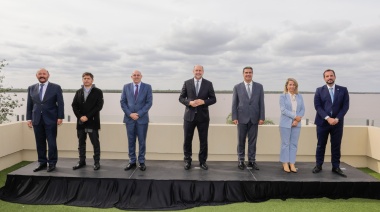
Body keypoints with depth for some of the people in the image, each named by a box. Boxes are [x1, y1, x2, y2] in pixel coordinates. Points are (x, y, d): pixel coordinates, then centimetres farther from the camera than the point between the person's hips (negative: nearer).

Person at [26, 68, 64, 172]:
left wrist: (60, 117, -8)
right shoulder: (31, 88, 10)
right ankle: (42, 163, 19)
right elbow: (29, 105, 11)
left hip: (50, 120, -3)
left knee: (52, 143, 0)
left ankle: (52, 163, 11)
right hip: (37, 120, 4)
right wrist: (29, 118, 5)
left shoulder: (56, 87, 0)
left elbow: (60, 103, -2)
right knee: (40, 143, 8)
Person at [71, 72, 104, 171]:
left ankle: (96, 162, 9)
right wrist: (80, 117, -8)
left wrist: (87, 116, -15)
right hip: (81, 122, 4)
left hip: (92, 121, -4)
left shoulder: (98, 92, 0)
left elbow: (99, 106, -9)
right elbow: (74, 105, 7)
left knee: (95, 143, 0)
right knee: (81, 143, 9)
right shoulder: (78, 92, 13)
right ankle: (82, 161, 20)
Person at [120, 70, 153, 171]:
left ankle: (141, 162, 14)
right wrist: (130, 114, -9)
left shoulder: (147, 87, 2)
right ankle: (132, 162, 16)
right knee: (131, 141, 7)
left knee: (142, 141, 4)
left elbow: (149, 102, -4)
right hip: (129, 118, 2)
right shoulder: (126, 87, 8)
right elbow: (122, 102, 4)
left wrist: (139, 114, -13)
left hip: (142, 118, -2)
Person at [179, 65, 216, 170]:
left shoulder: (208, 84, 3)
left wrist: (203, 101, -15)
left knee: (203, 140, 7)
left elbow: (213, 99, 2)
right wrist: (189, 102, -15)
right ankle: (187, 161, 22)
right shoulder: (187, 83, 4)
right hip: (189, 115, 0)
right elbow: (181, 98, 4)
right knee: (187, 140, 6)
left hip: (203, 116, 0)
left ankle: (202, 161, 22)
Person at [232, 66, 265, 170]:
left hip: (254, 118, 1)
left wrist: (262, 117, -2)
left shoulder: (259, 86, 6)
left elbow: (261, 103, 4)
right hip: (242, 118, -1)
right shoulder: (237, 87, 3)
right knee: (241, 141, 6)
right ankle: (241, 161, 15)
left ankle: (252, 161, 15)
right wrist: (234, 117, -5)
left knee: (253, 141, 6)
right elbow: (234, 104, 2)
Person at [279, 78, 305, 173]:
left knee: (294, 144, 4)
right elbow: (283, 109, -9)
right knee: (285, 143, 1)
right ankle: (285, 163, 8)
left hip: (296, 123, 3)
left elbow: (302, 109, 5)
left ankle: (292, 163, 10)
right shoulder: (283, 96, 0)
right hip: (285, 123, -3)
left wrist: (298, 119, -10)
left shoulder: (300, 96, 10)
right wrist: (295, 117, -15)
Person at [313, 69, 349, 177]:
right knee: (320, 145, 6)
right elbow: (317, 106, -6)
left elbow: (345, 106, -1)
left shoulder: (343, 90, 5)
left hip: (337, 123, 1)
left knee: (336, 146, 6)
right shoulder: (319, 90, 3)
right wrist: (328, 118, -17)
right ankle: (318, 165, 16)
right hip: (323, 122, -1)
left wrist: (337, 119, -13)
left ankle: (336, 167, 17)